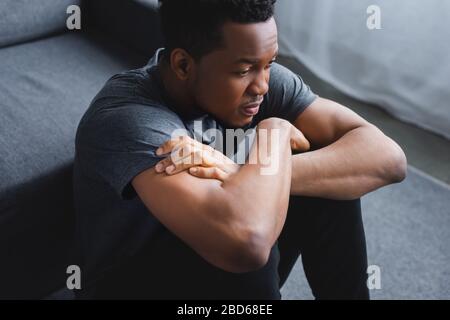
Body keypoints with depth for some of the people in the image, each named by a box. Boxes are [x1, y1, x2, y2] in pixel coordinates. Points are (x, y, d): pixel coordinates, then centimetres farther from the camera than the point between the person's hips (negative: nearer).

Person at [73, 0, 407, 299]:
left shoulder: (259, 79, -15)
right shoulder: (126, 119, -33)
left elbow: (387, 157, -21)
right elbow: (246, 240, -49)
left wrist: (247, 175, -36)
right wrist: (276, 131, -29)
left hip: (227, 276, 5)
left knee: (332, 177, -15)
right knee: (246, 250, -35)